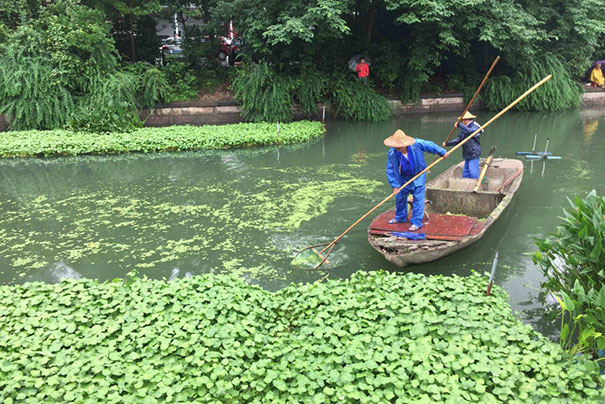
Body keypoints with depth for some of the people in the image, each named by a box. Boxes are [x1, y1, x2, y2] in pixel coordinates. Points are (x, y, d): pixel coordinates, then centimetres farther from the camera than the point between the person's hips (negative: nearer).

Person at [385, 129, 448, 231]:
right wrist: (395, 185, -17)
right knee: (400, 197, 14)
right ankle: (400, 217, 37)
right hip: (403, 178, 2)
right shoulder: (392, 153, -22)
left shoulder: (416, 144, -25)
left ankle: (416, 222, 5)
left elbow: (430, 145, -6)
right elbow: (390, 170, -14)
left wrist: (442, 152, 5)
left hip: (418, 176, -2)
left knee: (418, 198, -5)